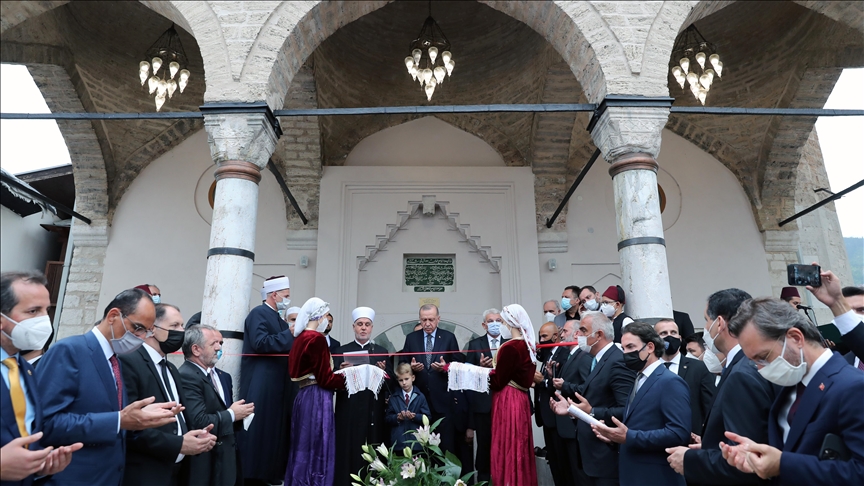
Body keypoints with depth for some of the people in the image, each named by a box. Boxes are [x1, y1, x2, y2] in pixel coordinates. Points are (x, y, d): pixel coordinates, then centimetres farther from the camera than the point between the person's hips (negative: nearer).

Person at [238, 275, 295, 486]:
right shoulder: (258, 313, -10)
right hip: (261, 385, -9)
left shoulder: (277, 319, 16)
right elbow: (260, 343, -23)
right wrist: (291, 333, -21)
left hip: (276, 385, 9)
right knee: (258, 430, -3)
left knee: (273, 430, 14)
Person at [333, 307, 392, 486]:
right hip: (349, 411, 0)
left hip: (374, 412, 1)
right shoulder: (341, 351, 8)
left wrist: (384, 372, -14)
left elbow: (391, 384, 4)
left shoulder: (382, 352, 10)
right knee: (349, 452, 0)